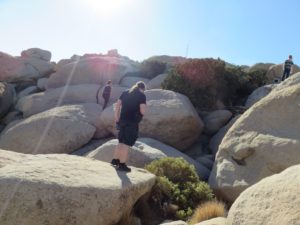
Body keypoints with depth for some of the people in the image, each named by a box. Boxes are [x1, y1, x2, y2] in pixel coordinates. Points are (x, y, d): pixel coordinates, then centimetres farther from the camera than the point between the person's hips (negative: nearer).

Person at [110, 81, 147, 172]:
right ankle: (122, 165, 5)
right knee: (127, 143, 0)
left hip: (122, 120, 6)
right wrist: (141, 113, 9)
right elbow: (142, 111, -14)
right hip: (132, 122, -6)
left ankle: (115, 160, 27)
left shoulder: (125, 92, 13)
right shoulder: (142, 95, -5)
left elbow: (117, 105, 9)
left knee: (121, 141, 19)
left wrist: (117, 119, 12)